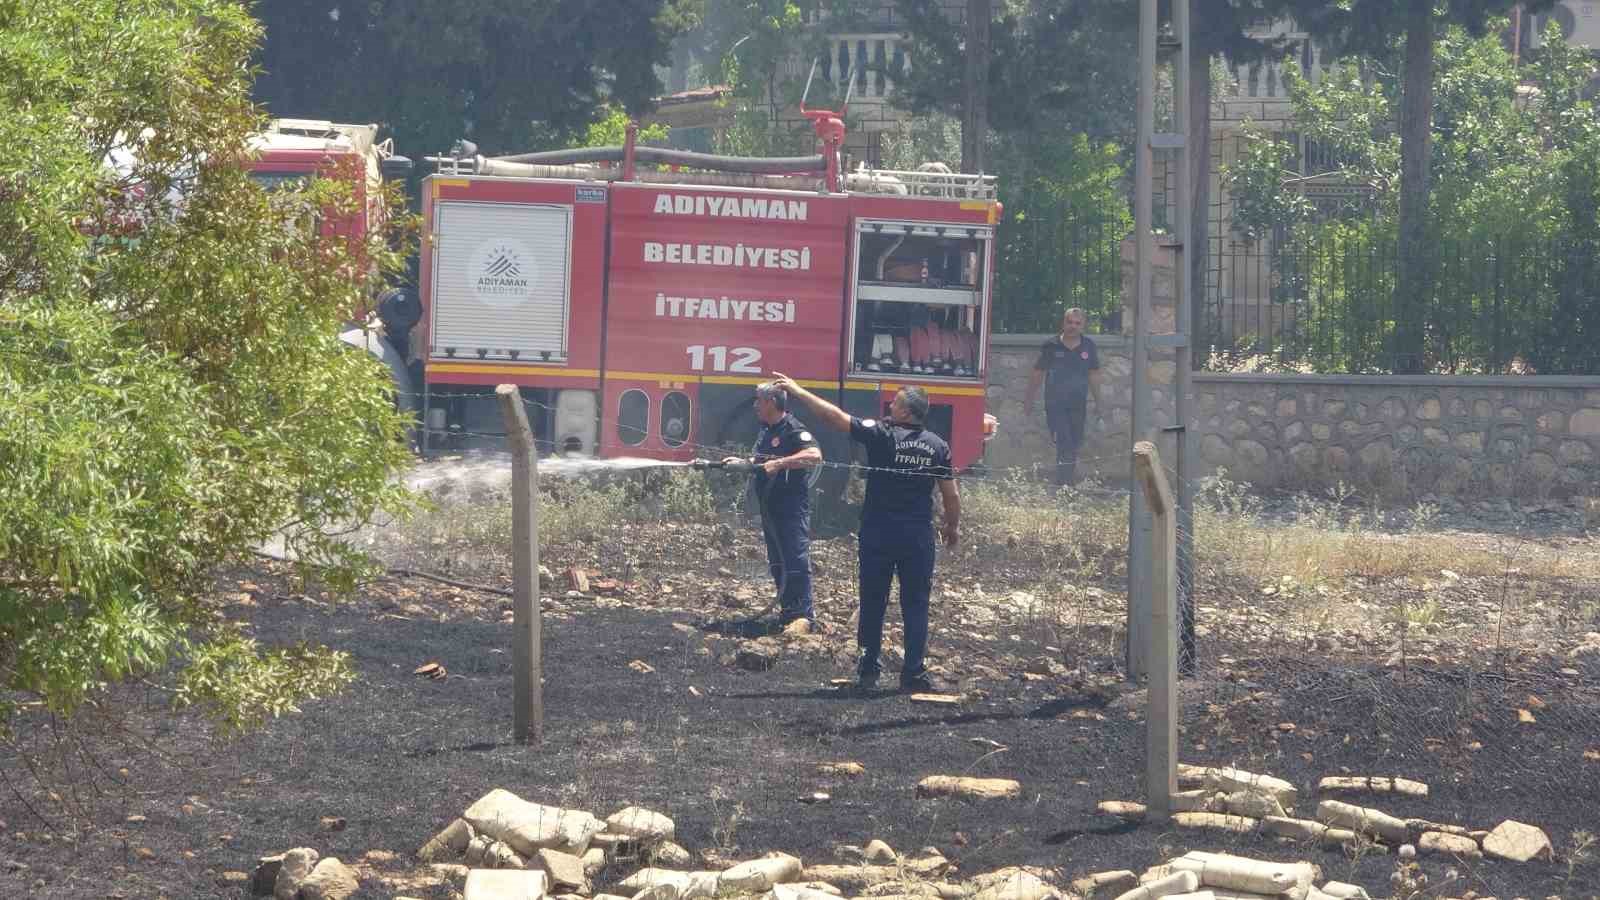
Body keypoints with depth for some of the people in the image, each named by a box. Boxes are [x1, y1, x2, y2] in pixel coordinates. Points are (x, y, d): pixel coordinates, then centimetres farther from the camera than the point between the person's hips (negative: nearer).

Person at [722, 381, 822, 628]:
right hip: (770, 506, 10)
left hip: (792, 508, -10)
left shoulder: (793, 430, -15)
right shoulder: (766, 431, 15)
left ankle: (803, 614, -8)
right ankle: (788, 610, 24)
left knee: (796, 560, -10)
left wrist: (779, 463, -31)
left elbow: (814, 455, -30)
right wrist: (740, 462, 13)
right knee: (777, 562, 15)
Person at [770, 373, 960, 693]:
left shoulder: (881, 435, -9)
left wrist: (798, 391, -2)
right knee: (915, 606, 7)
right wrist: (953, 527, 19)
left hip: (878, 534, -2)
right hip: (918, 536, 2)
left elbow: (835, 417, -9)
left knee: (873, 604, 8)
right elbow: (951, 495, 3)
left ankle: (868, 671, 10)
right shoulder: (937, 446, -1)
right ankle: (914, 673, 5)